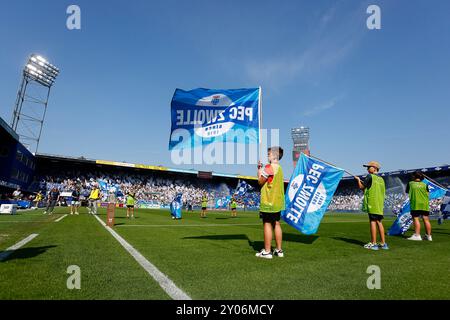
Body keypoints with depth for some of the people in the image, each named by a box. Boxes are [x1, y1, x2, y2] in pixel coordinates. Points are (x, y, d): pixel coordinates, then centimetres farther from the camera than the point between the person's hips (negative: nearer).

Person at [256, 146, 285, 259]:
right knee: (276, 224, 12)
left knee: (267, 224, -3)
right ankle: (279, 250, 19)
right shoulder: (279, 168, 13)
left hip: (268, 201, -8)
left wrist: (259, 170, 2)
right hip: (278, 202, 9)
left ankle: (267, 251, 2)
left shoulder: (269, 167, -15)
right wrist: (261, 169, 11)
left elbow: (260, 182, -9)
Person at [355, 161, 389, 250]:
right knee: (379, 222, 11)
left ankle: (373, 243, -2)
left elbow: (361, 187, -6)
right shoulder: (381, 179, 15)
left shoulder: (370, 176, -7)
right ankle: (383, 243, 15)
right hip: (380, 204, 7)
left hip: (372, 203, -7)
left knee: (373, 222, -4)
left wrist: (358, 180, 14)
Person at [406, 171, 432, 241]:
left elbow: (408, 192, 12)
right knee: (426, 219, 8)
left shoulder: (410, 184, 4)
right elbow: (428, 194, 8)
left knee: (416, 219, -4)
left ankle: (417, 235, -11)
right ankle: (428, 236, 15)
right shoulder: (425, 184, 9)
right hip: (424, 204, 4)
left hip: (415, 204, -3)